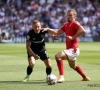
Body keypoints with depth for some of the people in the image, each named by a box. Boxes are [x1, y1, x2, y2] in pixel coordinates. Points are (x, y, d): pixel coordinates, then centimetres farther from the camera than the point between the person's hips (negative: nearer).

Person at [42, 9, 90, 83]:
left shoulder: (75, 23, -13)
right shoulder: (66, 25, 14)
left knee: (58, 56, -28)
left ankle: (61, 76, -27)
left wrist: (72, 37, -28)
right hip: (70, 49, 11)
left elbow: (82, 31, -31)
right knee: (73, 66, 29)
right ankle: (85, 77, 47)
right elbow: (58, 32, 17)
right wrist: (48, 29, 2)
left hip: (73, 49, -11)